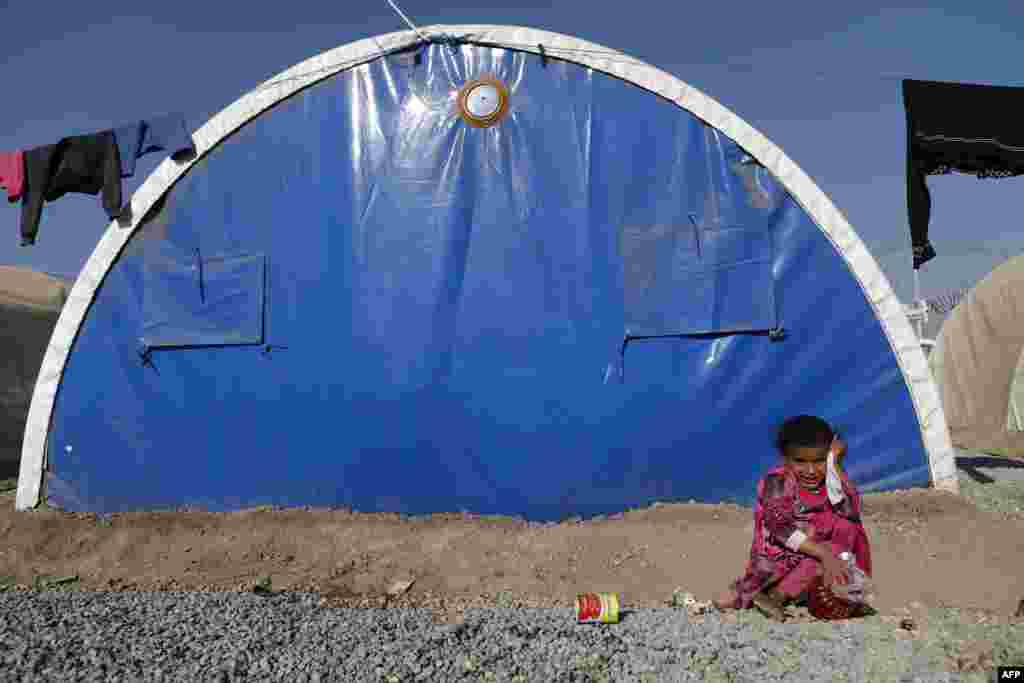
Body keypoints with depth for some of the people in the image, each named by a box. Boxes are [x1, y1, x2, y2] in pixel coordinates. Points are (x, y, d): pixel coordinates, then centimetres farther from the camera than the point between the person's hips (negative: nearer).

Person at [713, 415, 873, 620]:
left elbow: (850, 514, -19)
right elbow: (782, 530, -22)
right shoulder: (776, 483, -12)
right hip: (780, 555, -4)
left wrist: (836, 466, -18)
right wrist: (823, 553, -32)